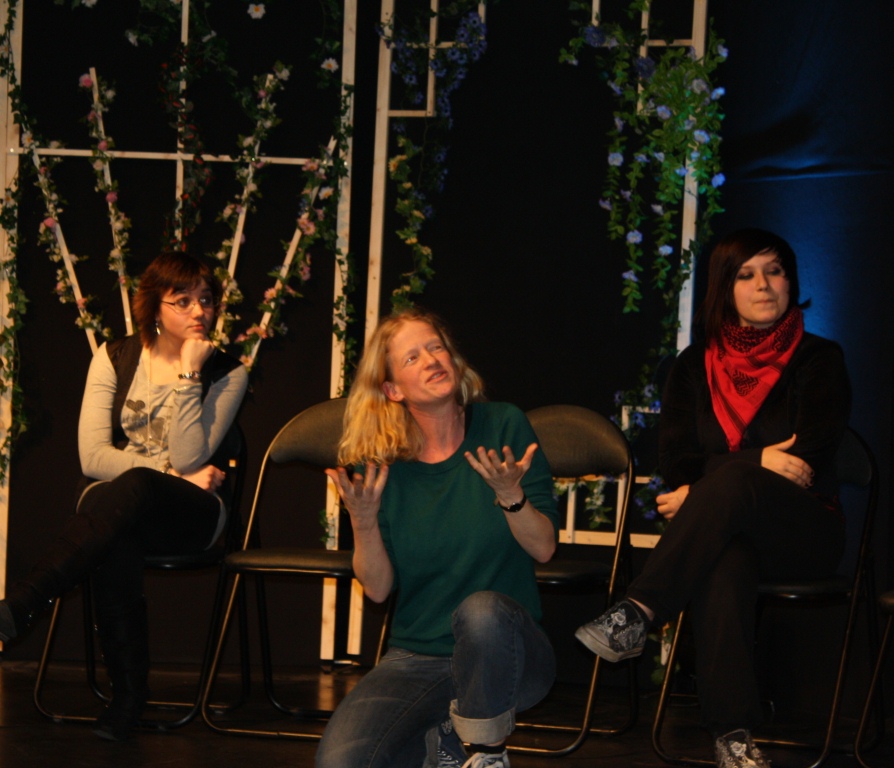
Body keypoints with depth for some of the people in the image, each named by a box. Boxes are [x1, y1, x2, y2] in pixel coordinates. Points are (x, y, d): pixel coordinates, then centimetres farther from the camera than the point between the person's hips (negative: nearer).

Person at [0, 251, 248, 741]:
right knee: (114, 541, -39)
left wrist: (187, 374, -15)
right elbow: (93, 456, -3)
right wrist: (173, 471, -12)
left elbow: (189, 458, -12)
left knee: (133, 487, -39)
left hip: (188, 515, -1)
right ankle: (128, 691, -32)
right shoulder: (115, 360, 6)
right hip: (115, 505, 1)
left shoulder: (226, 374, 2)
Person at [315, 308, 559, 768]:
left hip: (505, 655, -2)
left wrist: (510, 495, -24)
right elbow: (378, 588, -1)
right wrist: (364, 523, -18)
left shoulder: (503, 428, -3)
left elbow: (544, 549, -5)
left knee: (482, 610, -38)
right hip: (415, 661, 2)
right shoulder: (379, 466, 0)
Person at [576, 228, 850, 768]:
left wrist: (705, 488, -14)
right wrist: (760, 460, -12)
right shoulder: (696, 368, 15)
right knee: (725, 564, -39)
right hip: (721, 530, 1)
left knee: (732, 478, -37)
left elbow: (812, 452, -7)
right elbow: (676, 458, 6)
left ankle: (636, 617, -42)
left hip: (805, 533, -1)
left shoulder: (818, 360, 6)